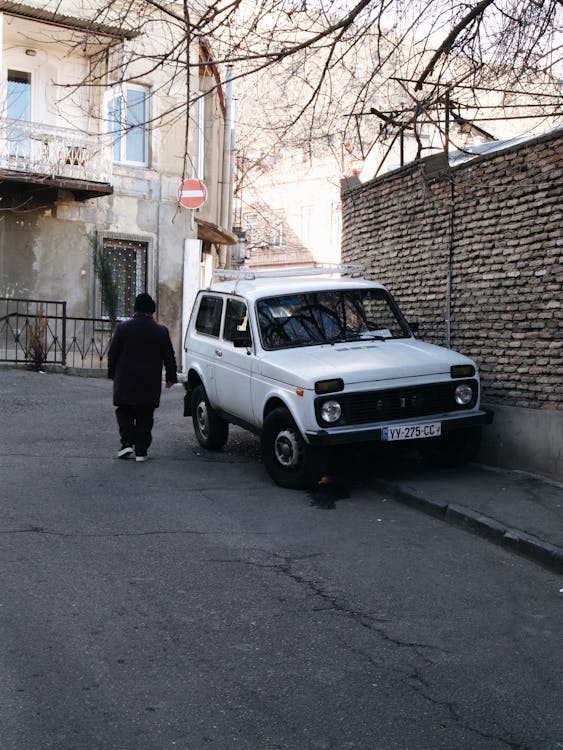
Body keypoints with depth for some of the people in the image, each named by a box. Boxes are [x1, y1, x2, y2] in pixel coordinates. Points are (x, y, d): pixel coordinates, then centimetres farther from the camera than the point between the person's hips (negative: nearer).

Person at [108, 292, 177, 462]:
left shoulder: (123, 327, -4)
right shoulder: (161, 331, 0)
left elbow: (112, 354, -1)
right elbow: (169, 357, 5)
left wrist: (112, 373, 12)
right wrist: (171, 377, 16)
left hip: (125, 382, -1)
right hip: (150, 384, 1)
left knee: (124, 412, 14)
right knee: (145, 417, 7)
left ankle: (127, 443, 0)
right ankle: (141, 451, 7)